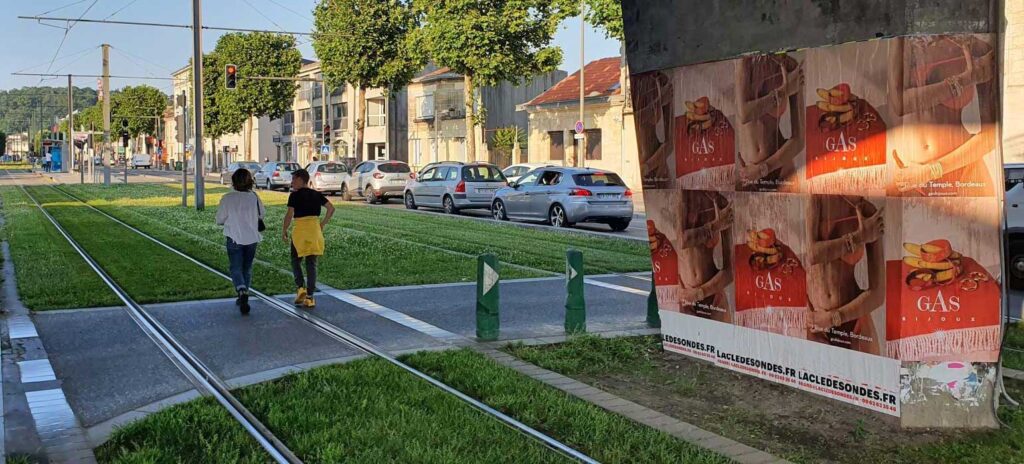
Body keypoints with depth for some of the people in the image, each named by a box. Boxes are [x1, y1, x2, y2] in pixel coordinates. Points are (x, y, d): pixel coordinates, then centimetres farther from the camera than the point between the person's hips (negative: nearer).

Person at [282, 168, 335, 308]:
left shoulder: (295, 195, -5)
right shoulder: (316, 194, 9)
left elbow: (289, 214, -11)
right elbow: (331, 208, 3)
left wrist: (284, 231, -1)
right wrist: (323, 224, 9)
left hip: (300, 230, -4)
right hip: (315, 230, 4)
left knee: (296, 261, 13)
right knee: (311, 263, 7)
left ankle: (301, 287, -7)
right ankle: (310, 297, 6)